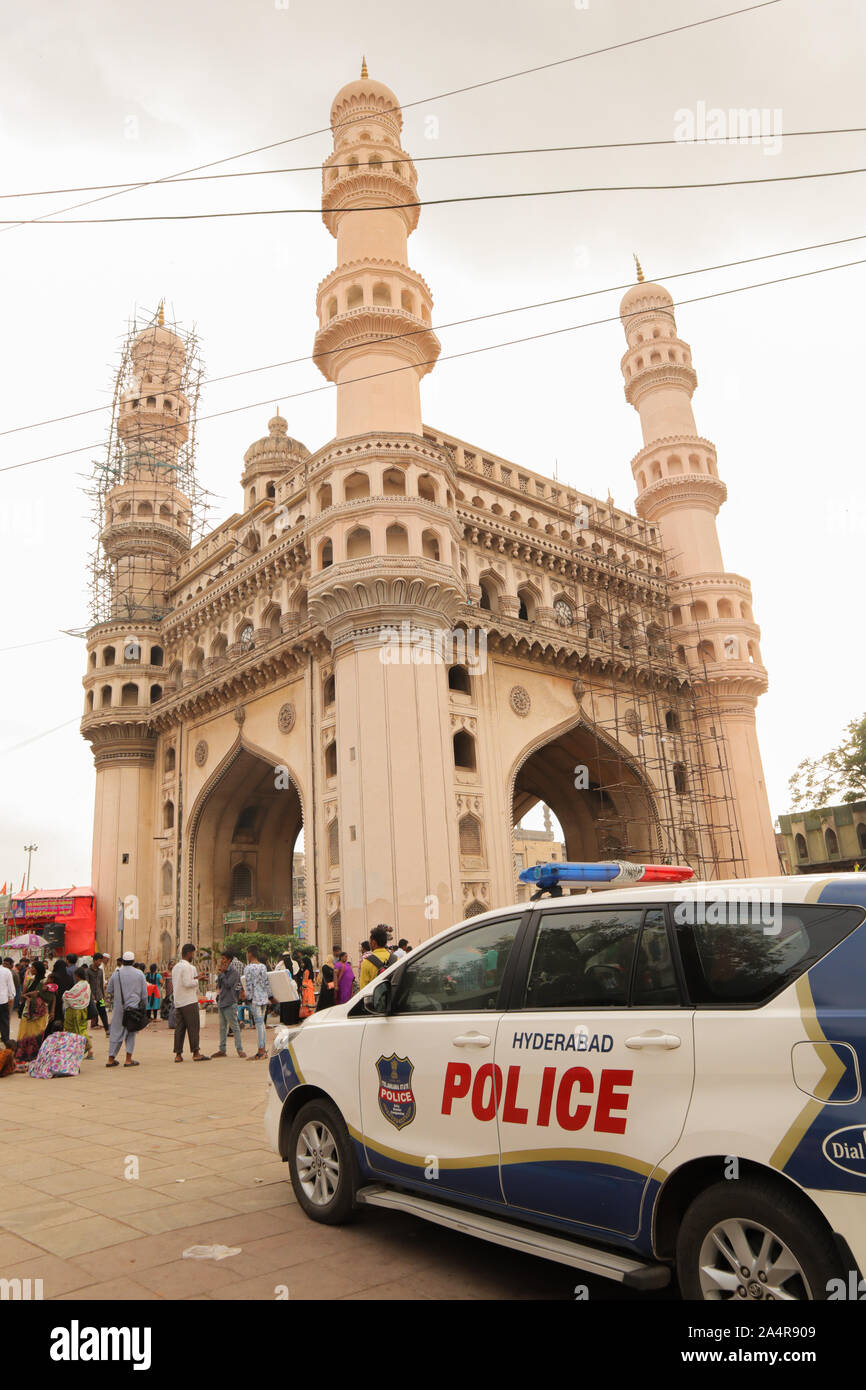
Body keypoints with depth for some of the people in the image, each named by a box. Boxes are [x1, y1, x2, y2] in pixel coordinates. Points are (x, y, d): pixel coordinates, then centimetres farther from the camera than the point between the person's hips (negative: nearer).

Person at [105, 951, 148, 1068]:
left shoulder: (116, 973, 2)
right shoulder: (139, 974, 1)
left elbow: (108, 991, 11)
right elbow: (144, 993, 5)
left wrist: (112, 998, 31)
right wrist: (144, 1008, 15)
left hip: (119, 1008, 1)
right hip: (134, 1007, -1)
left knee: (116, 1032, 9)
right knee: (131, 1033, 7)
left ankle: (111, 1059, 10)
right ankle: (128, 1059, 3)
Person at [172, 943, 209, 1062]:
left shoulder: (176, 967, 16)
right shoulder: (188, 967, -13)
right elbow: (187, 983, -20)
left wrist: (195, 978, 17)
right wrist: (197, 979, -5)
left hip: (178, 1002, 8)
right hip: (189, 1002, -8)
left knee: (179, 1028, 7)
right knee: (193, 1027, -3)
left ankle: (178, 1054, 6)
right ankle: (196, 1053, -3)